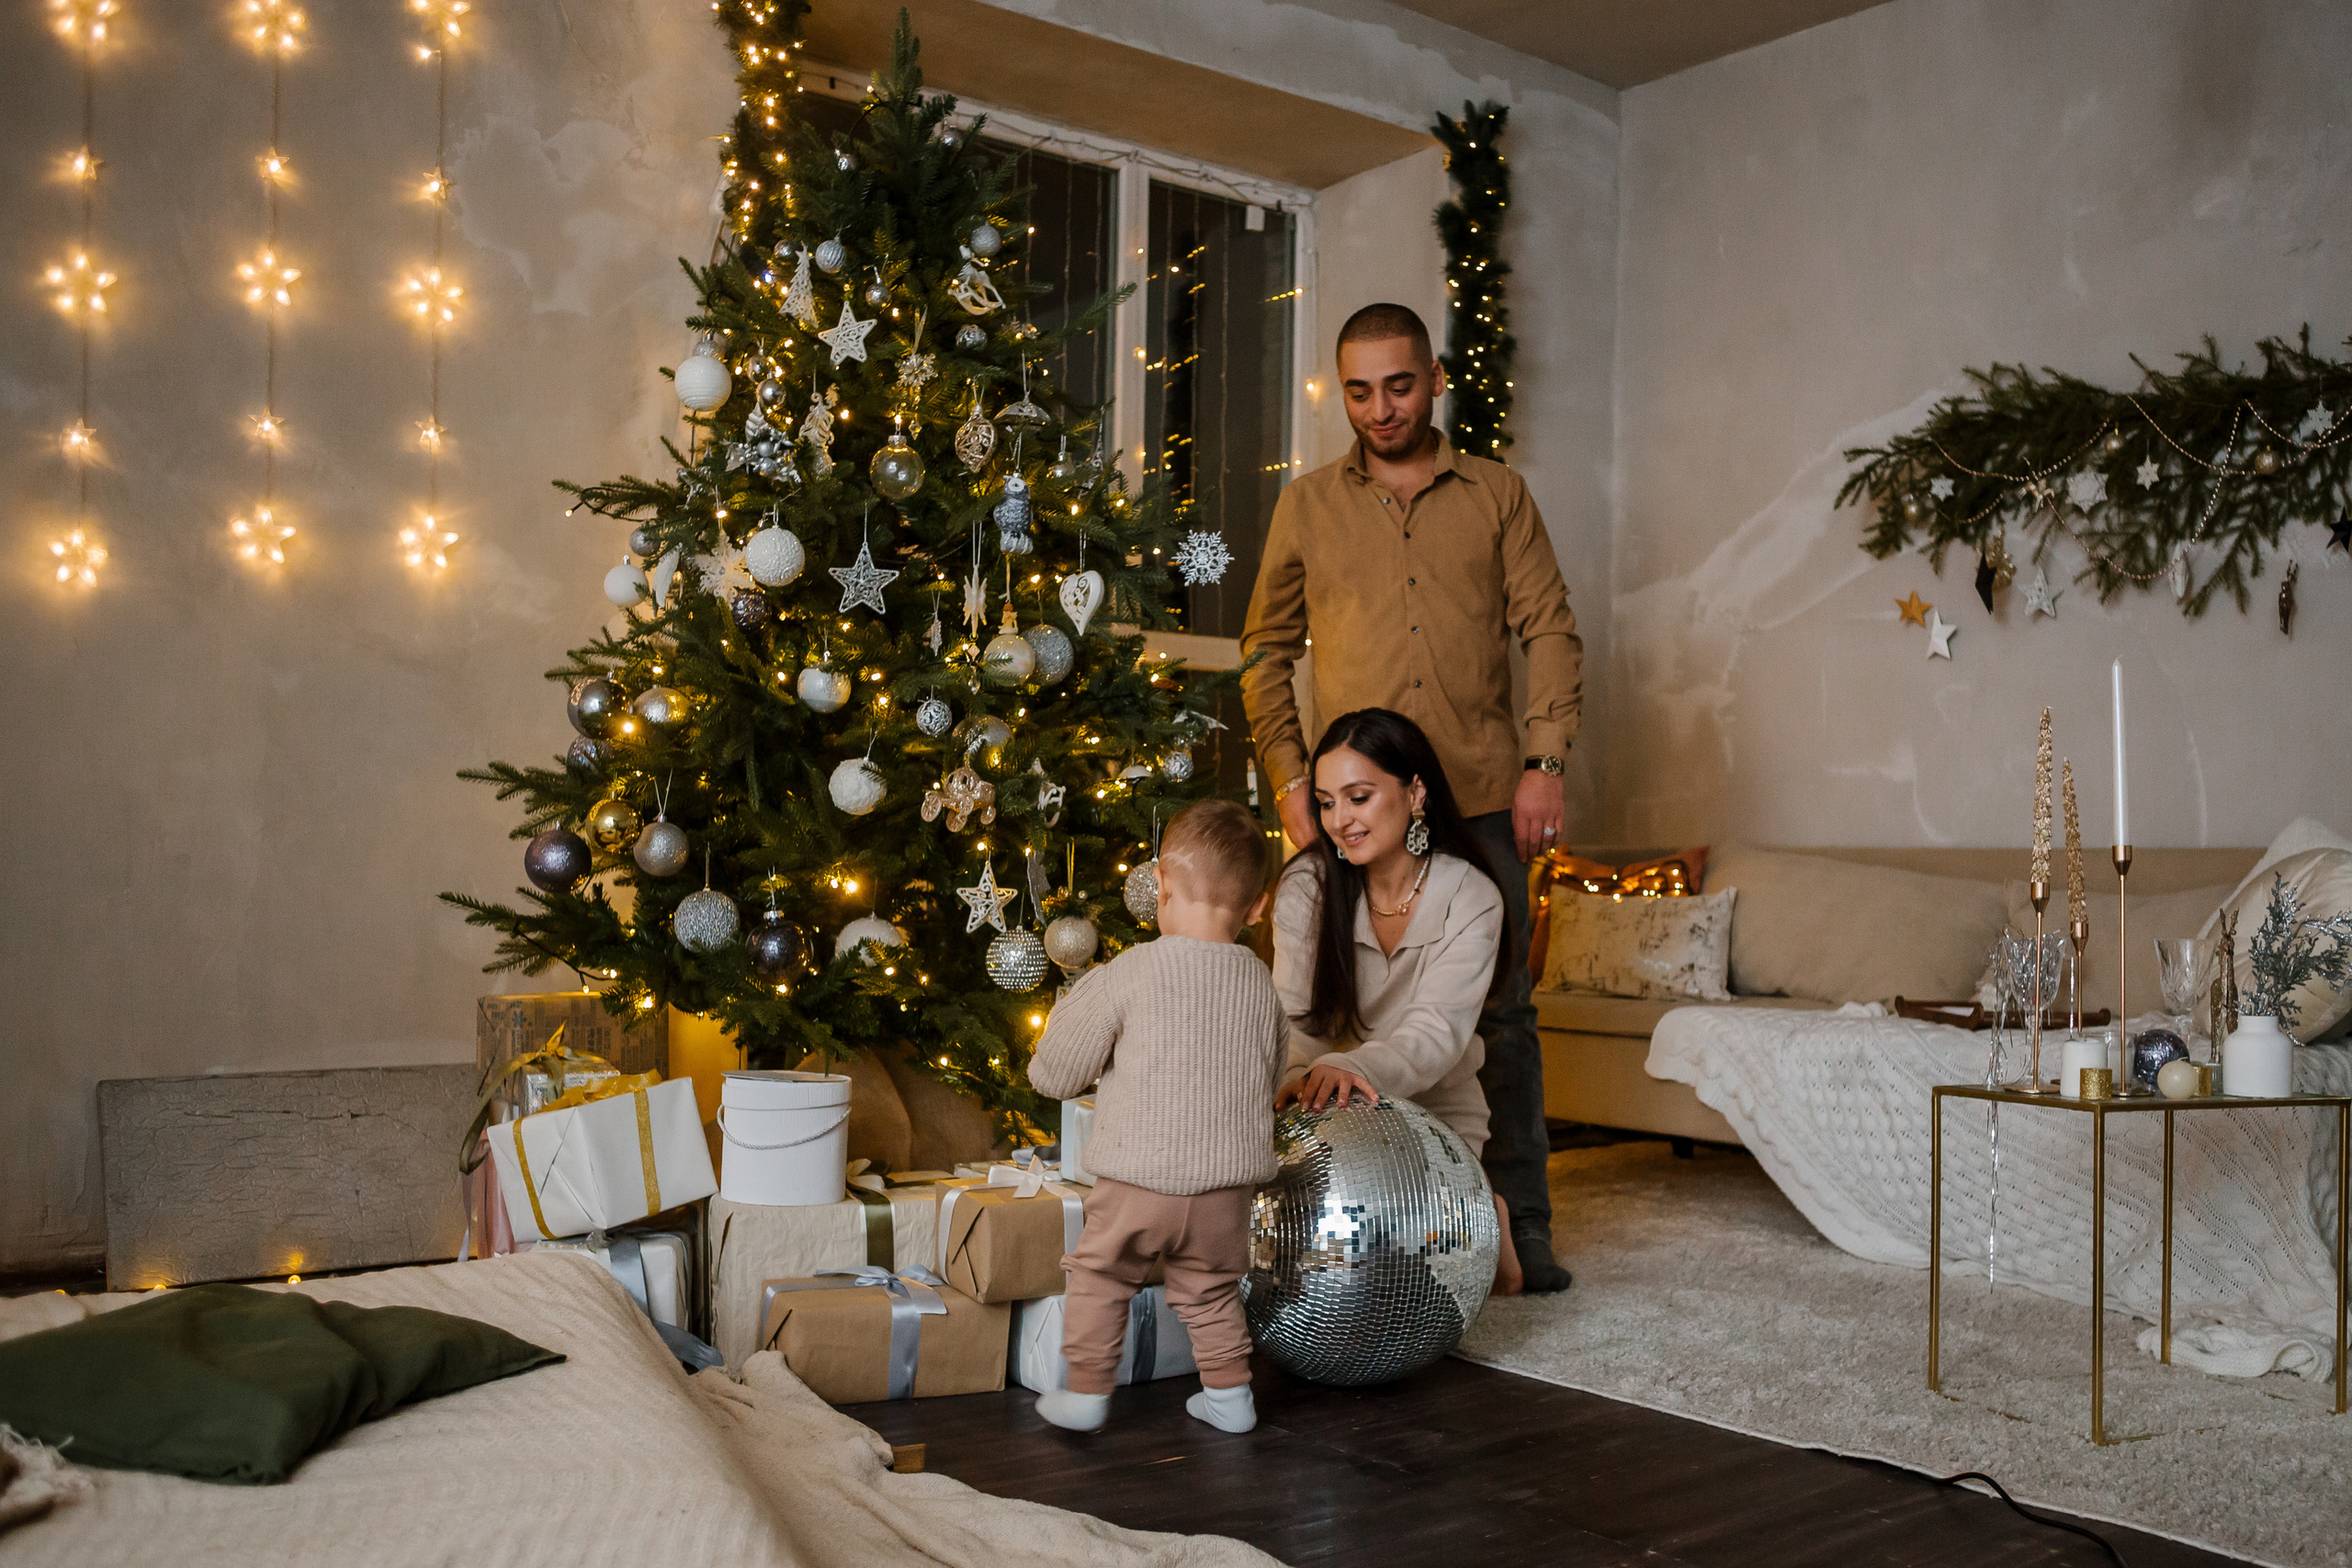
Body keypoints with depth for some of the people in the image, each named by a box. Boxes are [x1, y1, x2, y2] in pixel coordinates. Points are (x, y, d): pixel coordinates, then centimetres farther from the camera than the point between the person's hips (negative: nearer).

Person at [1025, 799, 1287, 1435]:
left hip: (1140, 1179, -4)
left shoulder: (1129, 973, -12)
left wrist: (1045, 1067, 18)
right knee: (1211, 1289, 22)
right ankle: (1229, 1393, 28)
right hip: (1228, 1183, 4)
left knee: (1100, 1276, 15)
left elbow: (1058, 1070, -5)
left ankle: (1086, 1392, 22)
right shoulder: (1261, 986, 1)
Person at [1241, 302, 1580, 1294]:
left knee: (1501, 1009, 3)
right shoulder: (1307, 506, 10)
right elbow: (1266, 653, 13)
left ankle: (1524, 1221, 12)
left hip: (1481, 798, 0)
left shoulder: (1497, 495, 10)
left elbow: (1550, 631, 6)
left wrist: (1544, 763, -6)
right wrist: (1288, 779, 3)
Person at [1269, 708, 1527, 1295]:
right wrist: (1303, 1076, -36)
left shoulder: (1471, 899, -14)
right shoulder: (1307, 886, -9)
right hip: (1334, 1116, 2)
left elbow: (1435, 1034, -26)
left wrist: (1351, 1069, -47)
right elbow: (1297, 1018, -13)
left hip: (1436, 1113, -2)